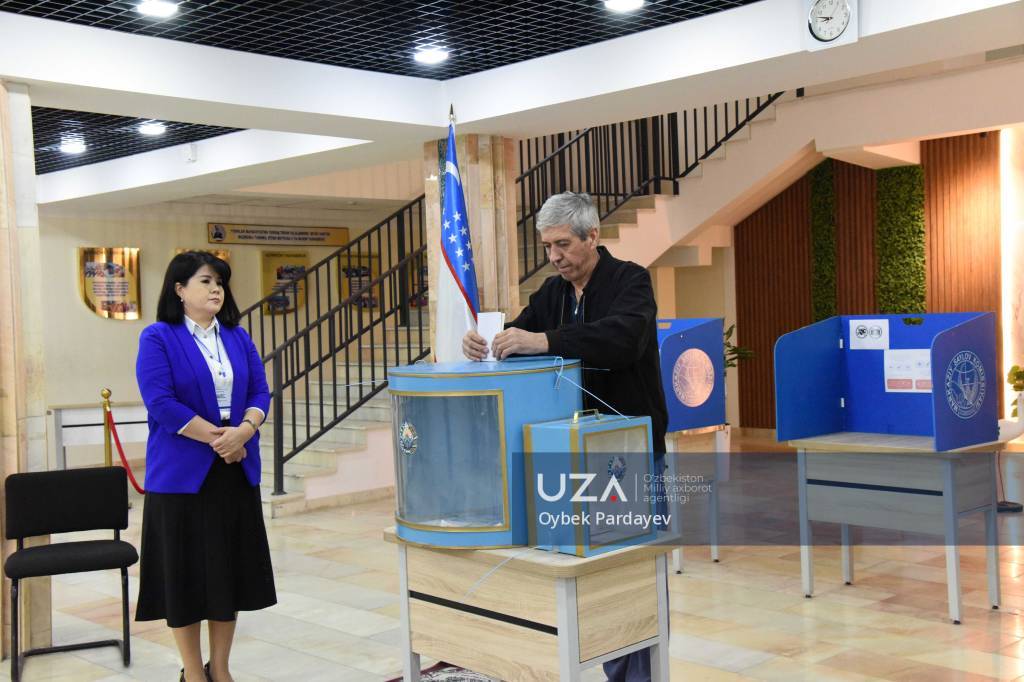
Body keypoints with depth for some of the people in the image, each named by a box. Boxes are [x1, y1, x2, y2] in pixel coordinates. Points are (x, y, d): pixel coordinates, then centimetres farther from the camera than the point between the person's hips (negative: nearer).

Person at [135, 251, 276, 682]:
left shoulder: (238, 338, 11)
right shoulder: (158, 339, -5)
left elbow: (260, 392, 5)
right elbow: (161, 403, -14)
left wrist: (243, 431, -14)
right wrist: (216, 438, -16)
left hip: (236, 469, 5)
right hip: (183, 472, -5)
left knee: (230, 568, 9)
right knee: (185, 570, 3)